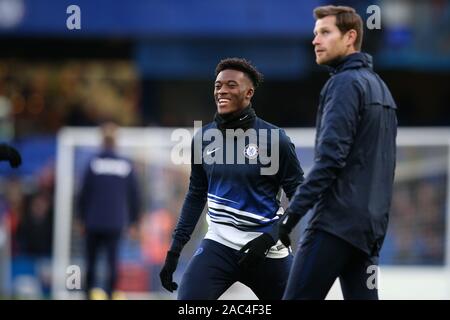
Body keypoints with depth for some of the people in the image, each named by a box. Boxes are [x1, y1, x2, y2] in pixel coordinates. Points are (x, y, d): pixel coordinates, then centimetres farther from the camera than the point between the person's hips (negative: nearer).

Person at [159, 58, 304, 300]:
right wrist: (174, 251, 10)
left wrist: (268, 238, -16)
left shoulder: (274, 139, -8)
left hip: (266, 251, -2)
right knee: (187, 298, -17)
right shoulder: (203, 138, 3)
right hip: (219, 245, 2)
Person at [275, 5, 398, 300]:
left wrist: (293, 212, -18)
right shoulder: (379, 86, 19)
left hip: (338, 220, -9)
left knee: (299, 297, -10)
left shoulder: (346, 83, -9)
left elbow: (330, 155, -18)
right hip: (371, 222, 9)